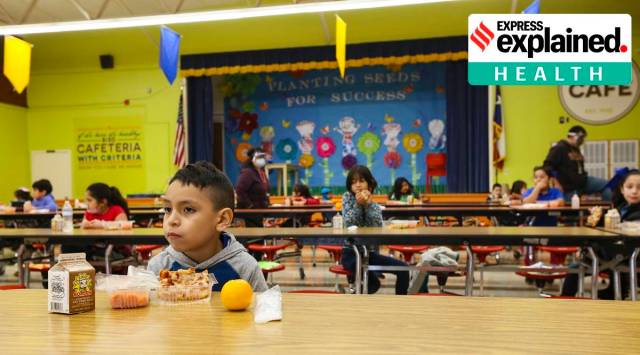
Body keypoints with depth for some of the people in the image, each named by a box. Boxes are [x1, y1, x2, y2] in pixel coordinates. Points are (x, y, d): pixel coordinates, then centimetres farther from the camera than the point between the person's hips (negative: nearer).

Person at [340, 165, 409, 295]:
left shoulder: (375, 206, 5)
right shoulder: (347, 197, -3)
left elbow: (378, 227, -15)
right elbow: (349, 224, -15)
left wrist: (368, 204, -19)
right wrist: (358, 204, -22)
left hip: (369, 252, 5)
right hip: (351, 253, -5)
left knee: (403, 268, -5)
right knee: (373, 283, -31)